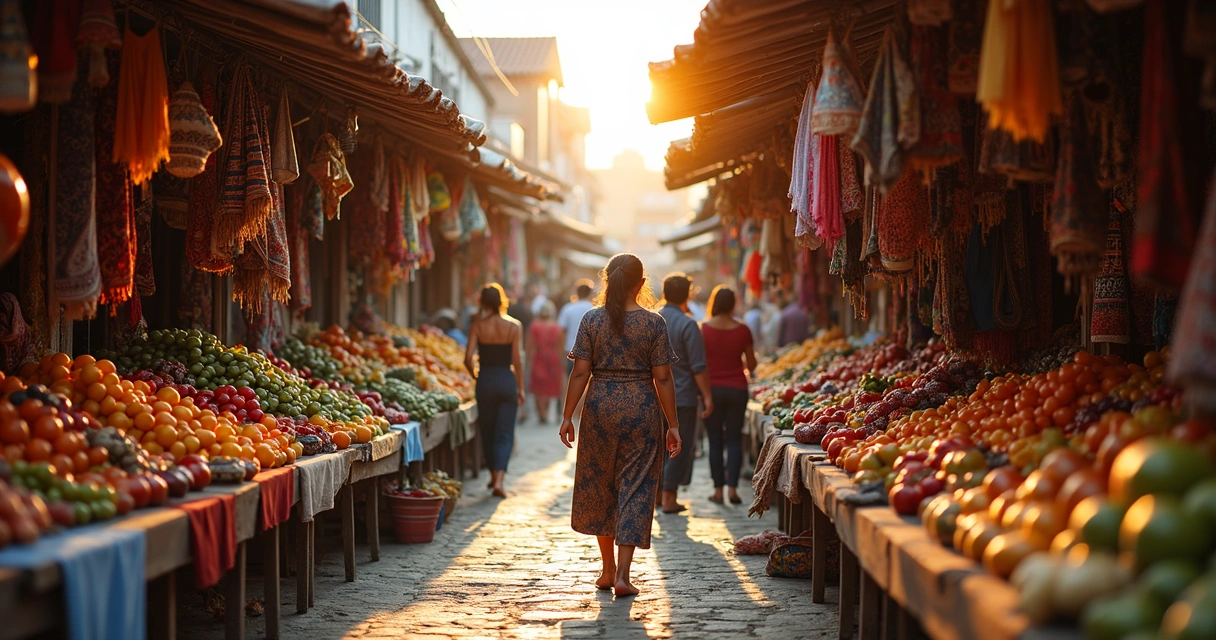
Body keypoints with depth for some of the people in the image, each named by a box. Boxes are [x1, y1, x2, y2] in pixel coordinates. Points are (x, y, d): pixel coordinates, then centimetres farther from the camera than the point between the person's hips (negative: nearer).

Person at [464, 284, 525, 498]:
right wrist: (520, 388, 3)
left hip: (485, 380, 1)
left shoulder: (478, 326, -5)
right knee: (504, 434, 3)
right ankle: (498, 480, -13)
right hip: (507, 380, -1)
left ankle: (493, 475, 29)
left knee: (487, 431, 17)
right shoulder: (514, 326, -5)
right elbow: (517, 360, -6)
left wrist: (475, 375, 10)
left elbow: (468, 358, -10)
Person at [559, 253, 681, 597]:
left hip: (600, 406, 2)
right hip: (642, 408, -1)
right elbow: (662, 378, -5)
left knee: (599, 483, 16)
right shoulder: (654, 323, -5)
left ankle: (608, 569, 24)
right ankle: (622, 574, -5)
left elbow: (580, 372, -4)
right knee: (635, 486, 3)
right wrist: (672, 424, 0)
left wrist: (567, 415, 2)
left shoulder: (592, 320, -3)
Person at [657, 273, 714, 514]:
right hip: (682, 396, -5)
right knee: (679, 447, 2)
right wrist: (706, 396, -9)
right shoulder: (687, 324, -13)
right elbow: (698, 367, -15)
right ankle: (669, 499, 0)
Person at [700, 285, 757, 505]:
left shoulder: (704, 329, -9)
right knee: (734, 439, 7)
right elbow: (751, 365, 3)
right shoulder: (742, 330, -4)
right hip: (737, 388, 1)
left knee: (715, 441, 6)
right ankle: (732, 487, -1)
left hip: (712, 388, -1)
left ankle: (718, 489, 7)